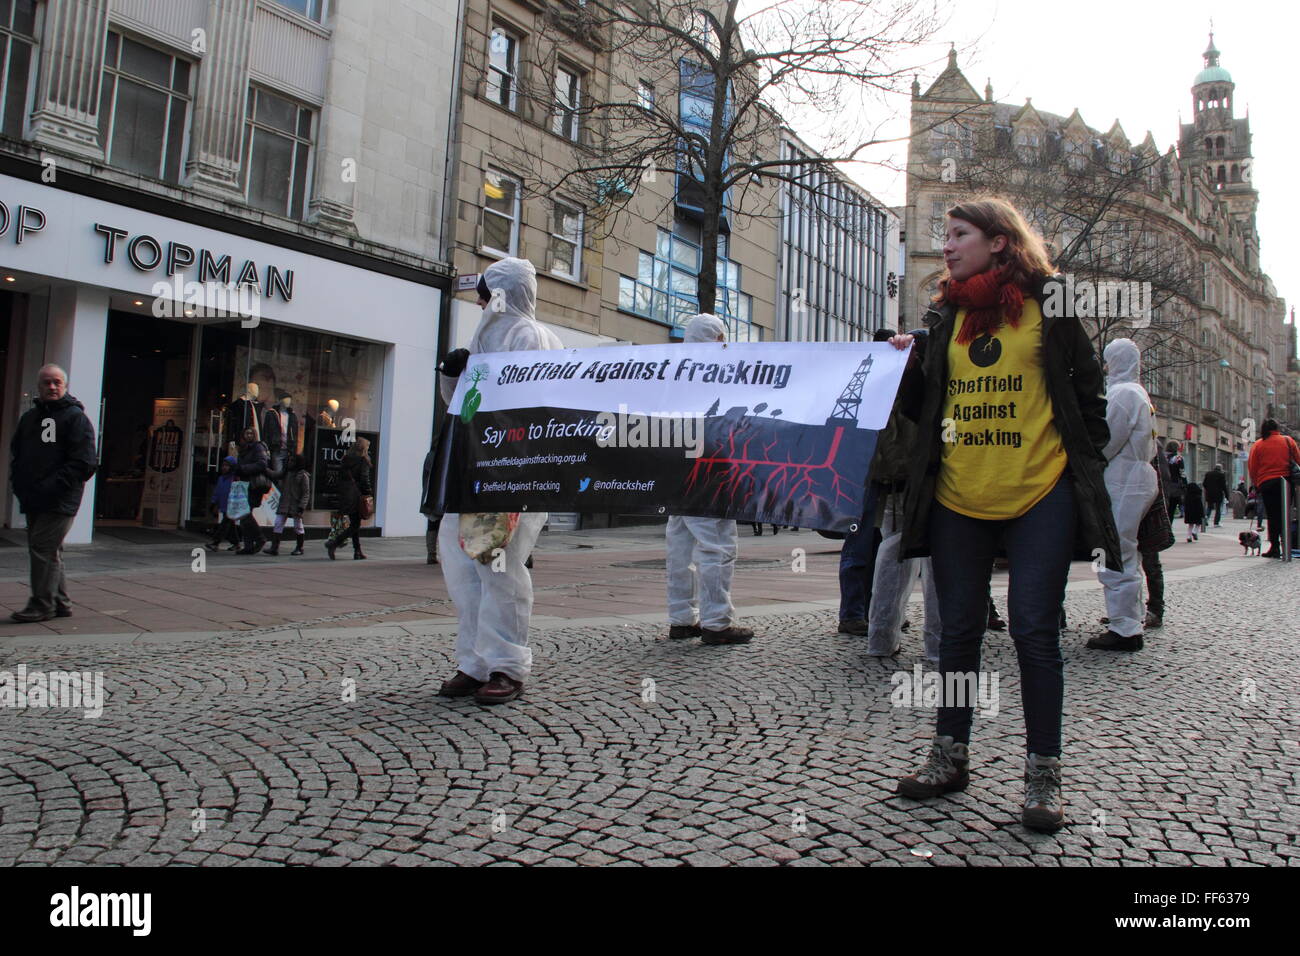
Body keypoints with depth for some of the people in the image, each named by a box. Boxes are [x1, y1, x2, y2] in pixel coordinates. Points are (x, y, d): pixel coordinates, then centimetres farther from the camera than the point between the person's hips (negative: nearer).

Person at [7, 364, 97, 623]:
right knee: (50, 552, 12)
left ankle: (42, 605, -2)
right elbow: (15, 453, 22)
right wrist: (18, 482, 5)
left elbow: (83, 463, -13)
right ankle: (59, 603, 21)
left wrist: (51, 486, -17)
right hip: (32, 500, 7)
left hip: (59, 502, -7)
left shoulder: (75, 417, -5)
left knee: (42, 549, -8)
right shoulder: (29, 417, 17)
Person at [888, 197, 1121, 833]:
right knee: (959, 629, 9)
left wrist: (1086, 459, 2)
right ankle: (950, 756, 23)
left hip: (1040, 494, -3)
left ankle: (1042, 774, 10)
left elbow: (1086, 387, 6)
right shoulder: (945, 314, 12)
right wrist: (907, 369, -3)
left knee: (1034, 630, -4)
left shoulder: (1049, 300, 2)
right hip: (958, 498, 4)